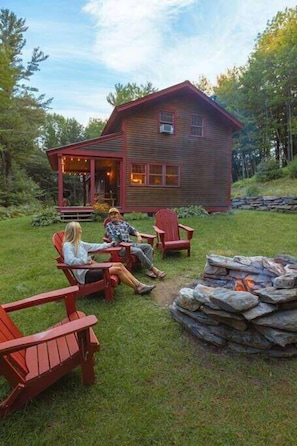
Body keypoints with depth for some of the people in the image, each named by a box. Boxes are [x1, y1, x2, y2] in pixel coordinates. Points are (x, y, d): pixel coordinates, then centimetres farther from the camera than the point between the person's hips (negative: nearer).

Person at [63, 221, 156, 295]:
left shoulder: (78, 243, 15)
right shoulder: (67, 245, -12)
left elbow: (92, 246, 27)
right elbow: (70, 260, -29)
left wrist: (108, 245, 33)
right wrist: (86, 261, -21)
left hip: (90, 268, 10)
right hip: (85, 274, -9)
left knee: (119, 265, -4)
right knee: (117, 269, -17)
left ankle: (139, 284, -5)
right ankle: (137, 288, -2)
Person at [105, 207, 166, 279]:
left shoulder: (124, 223, 22)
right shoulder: (109, 225, 8)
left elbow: (133, 230, 30)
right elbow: (111, 237, -5)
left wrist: (138, 236, 11)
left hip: (130, 244, 6)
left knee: (148, 246, -15)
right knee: (138, 251, -30)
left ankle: (149, 270, -26)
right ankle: (154, 269, -25)